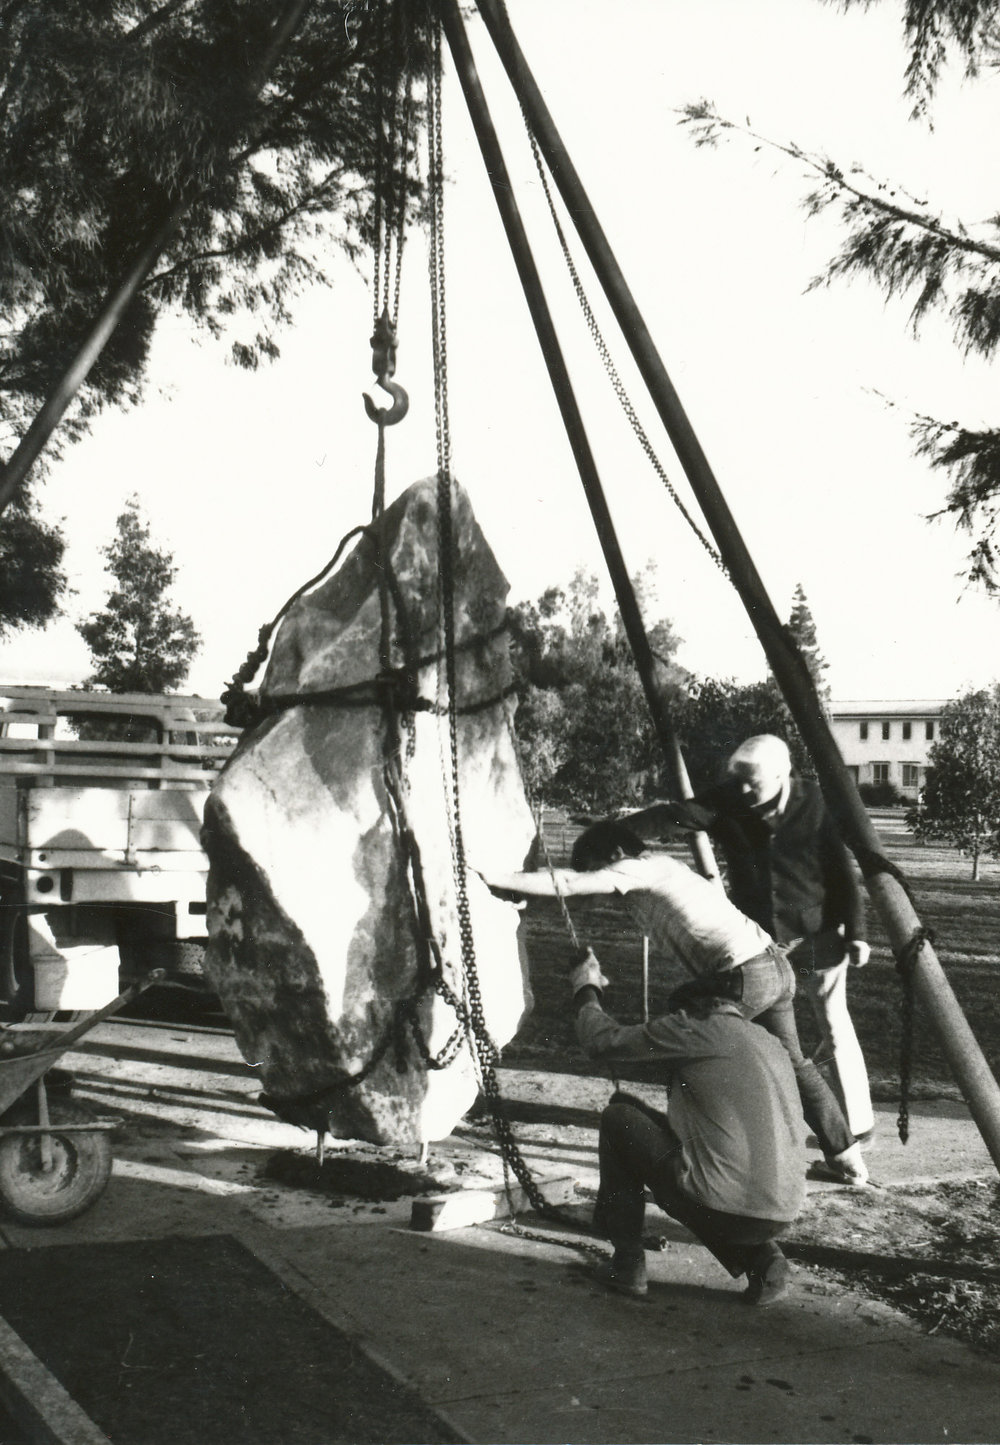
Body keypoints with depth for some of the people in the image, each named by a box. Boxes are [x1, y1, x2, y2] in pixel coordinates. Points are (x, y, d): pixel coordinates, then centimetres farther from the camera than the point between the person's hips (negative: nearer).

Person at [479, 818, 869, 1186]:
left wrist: (494, 878, -13)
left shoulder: (641, 868, -6)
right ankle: (847, 1158, 32)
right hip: (776, 963, 10)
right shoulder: (659, 868, 21)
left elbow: (569, 884, -15)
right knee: (792, 1063, 22)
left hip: (743, 975, -10)